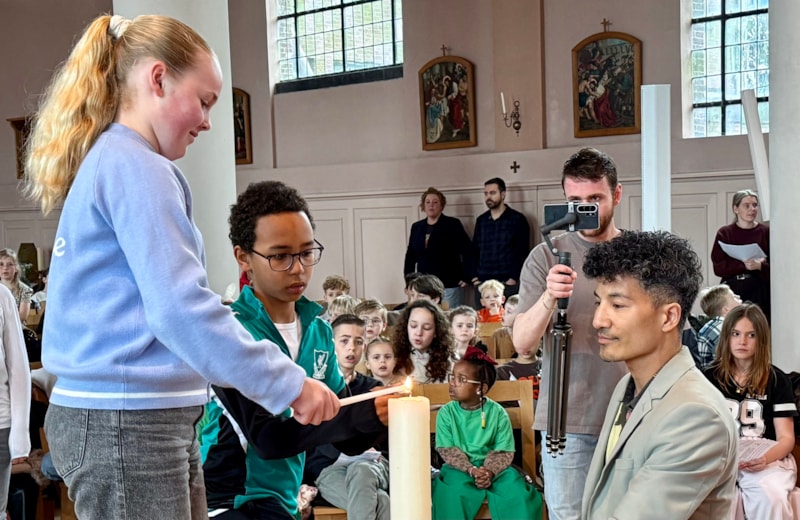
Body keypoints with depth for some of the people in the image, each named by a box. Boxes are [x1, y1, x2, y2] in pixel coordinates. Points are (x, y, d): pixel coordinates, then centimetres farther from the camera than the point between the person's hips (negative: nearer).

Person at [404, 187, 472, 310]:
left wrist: (466, 277, -10)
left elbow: (467, 251, -5)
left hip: (449, 286, -4)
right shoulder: (416, 227, 13)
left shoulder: (453, 224, 0)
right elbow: (410, 255, 17)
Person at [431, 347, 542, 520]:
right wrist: (471, 470, -22)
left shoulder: (497, 413, -6)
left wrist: (489, 471, -24)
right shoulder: (446, 412, -5)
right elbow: (447, 450, -8)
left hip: (493, 466, 1)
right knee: (452, 492, -31)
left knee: (518, 492, -23)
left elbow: (504, 451, -5)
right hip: (459, 467, 0)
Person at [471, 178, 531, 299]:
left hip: (508, 283, -4)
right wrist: (475, 276, 6)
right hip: (483, 284, 4)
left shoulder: (517, 219, 0)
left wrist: (514, 278, -12)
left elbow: (523, 252, -4)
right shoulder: (481, 220, 14)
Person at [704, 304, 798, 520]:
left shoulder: (777, 380, 9)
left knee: (771, 499, -35)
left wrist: (766, 458, -18)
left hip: (768, 458, 0)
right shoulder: (711, 377, 13)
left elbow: (786, 437, 4)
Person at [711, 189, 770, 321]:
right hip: (732, 290, 0)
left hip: (760, 291, 0)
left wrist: (760, 266, -17)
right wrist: (744, 265, -14)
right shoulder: (724, 233, 4)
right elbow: (718, 268, -3)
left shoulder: (766, 232, 5)